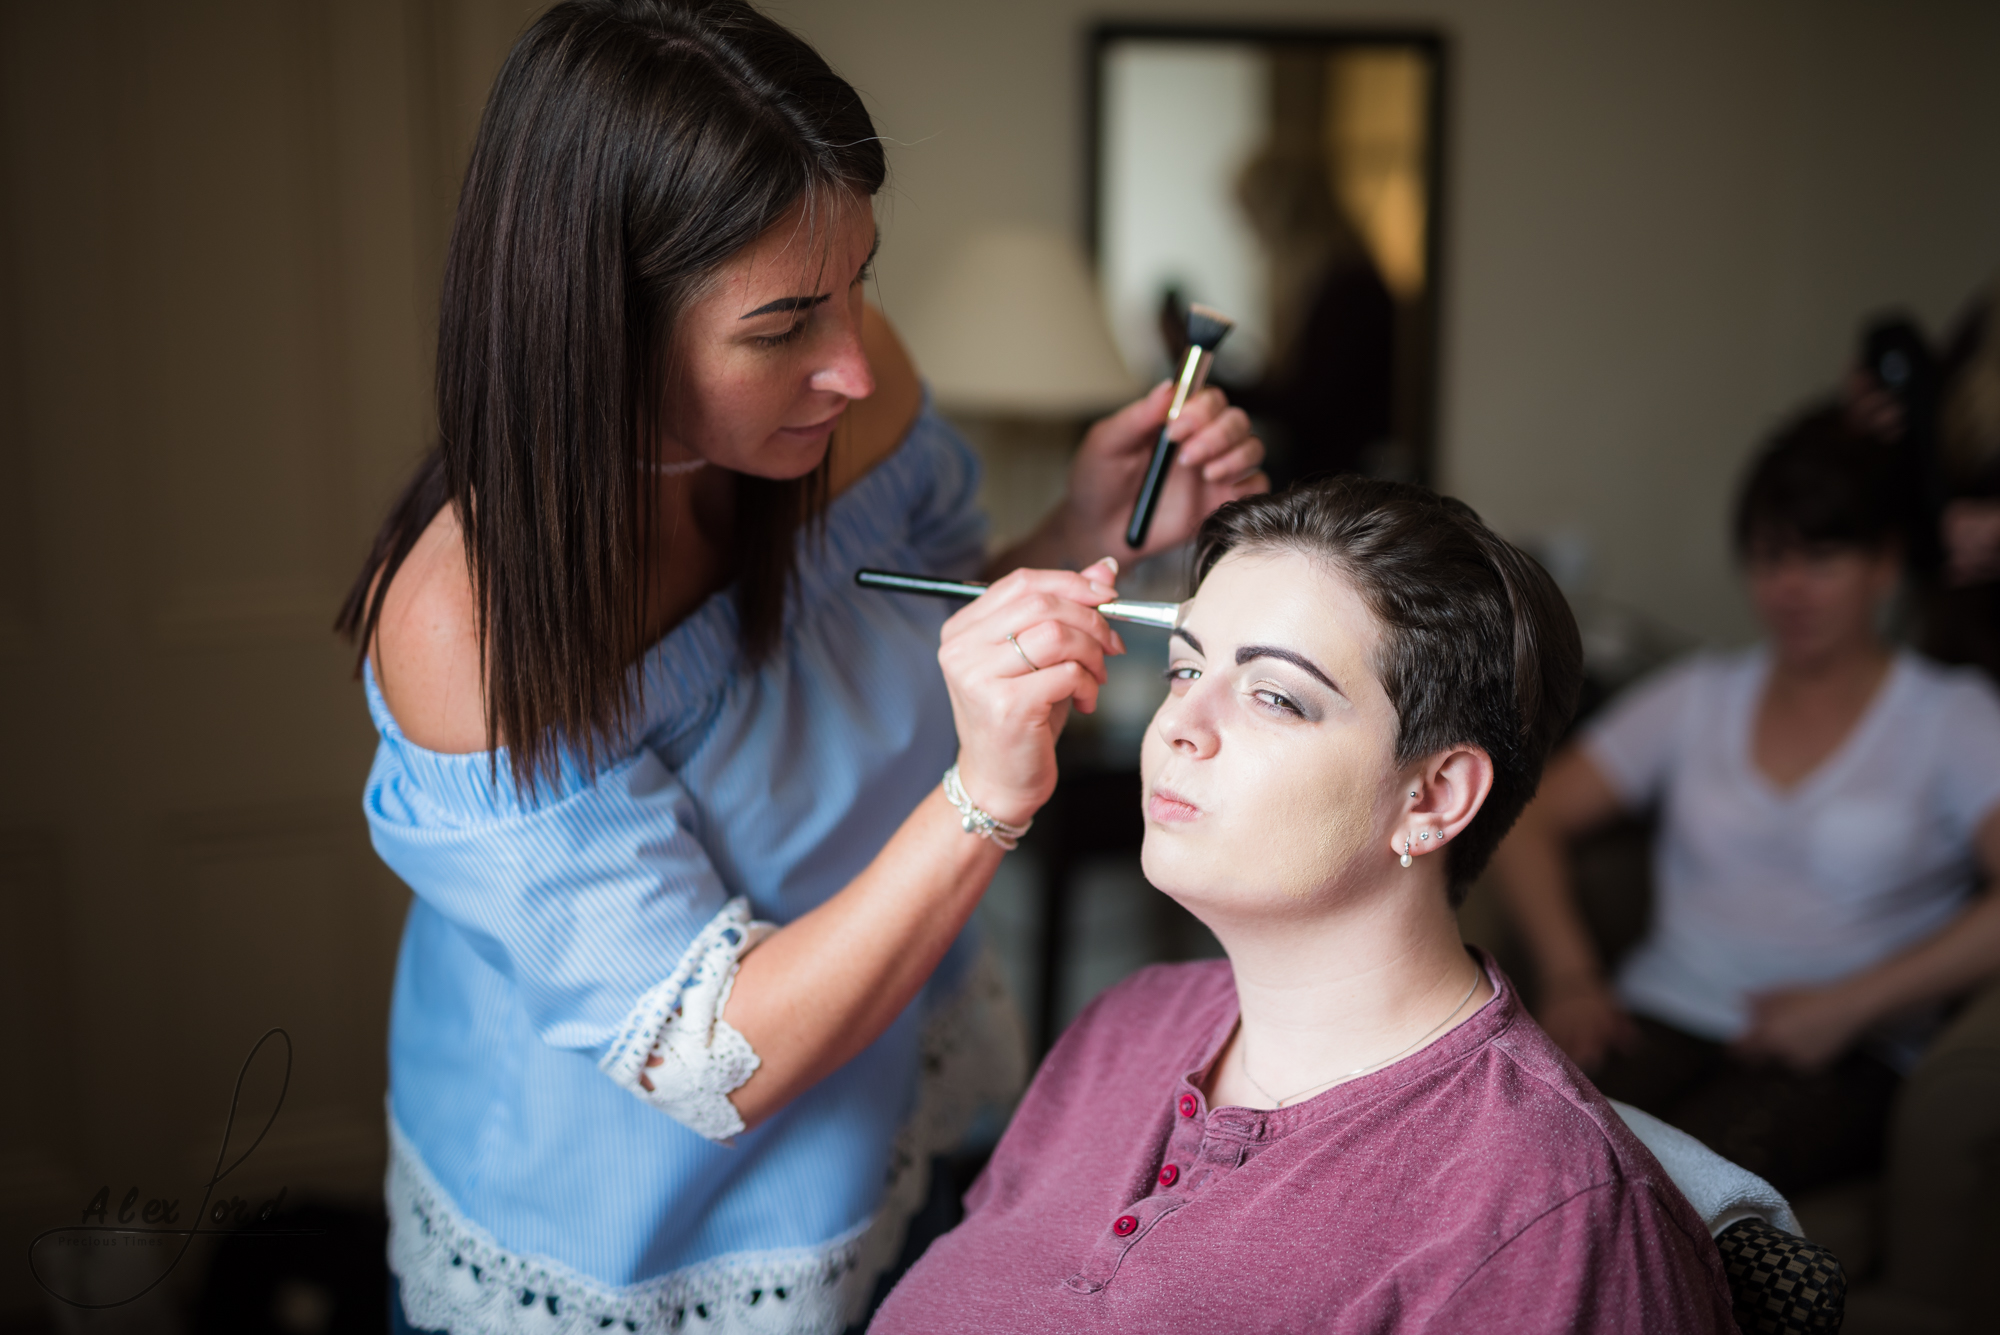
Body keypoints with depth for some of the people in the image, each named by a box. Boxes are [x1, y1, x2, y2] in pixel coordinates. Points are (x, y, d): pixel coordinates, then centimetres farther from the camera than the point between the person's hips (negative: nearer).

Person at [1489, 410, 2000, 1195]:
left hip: (1840, 1056, -2)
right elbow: (1529, 819, 13)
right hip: (1660, 1017, 3)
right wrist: (1569, 974, -3)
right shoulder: (1698, 696, 19)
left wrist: (1848, 1003, -12)